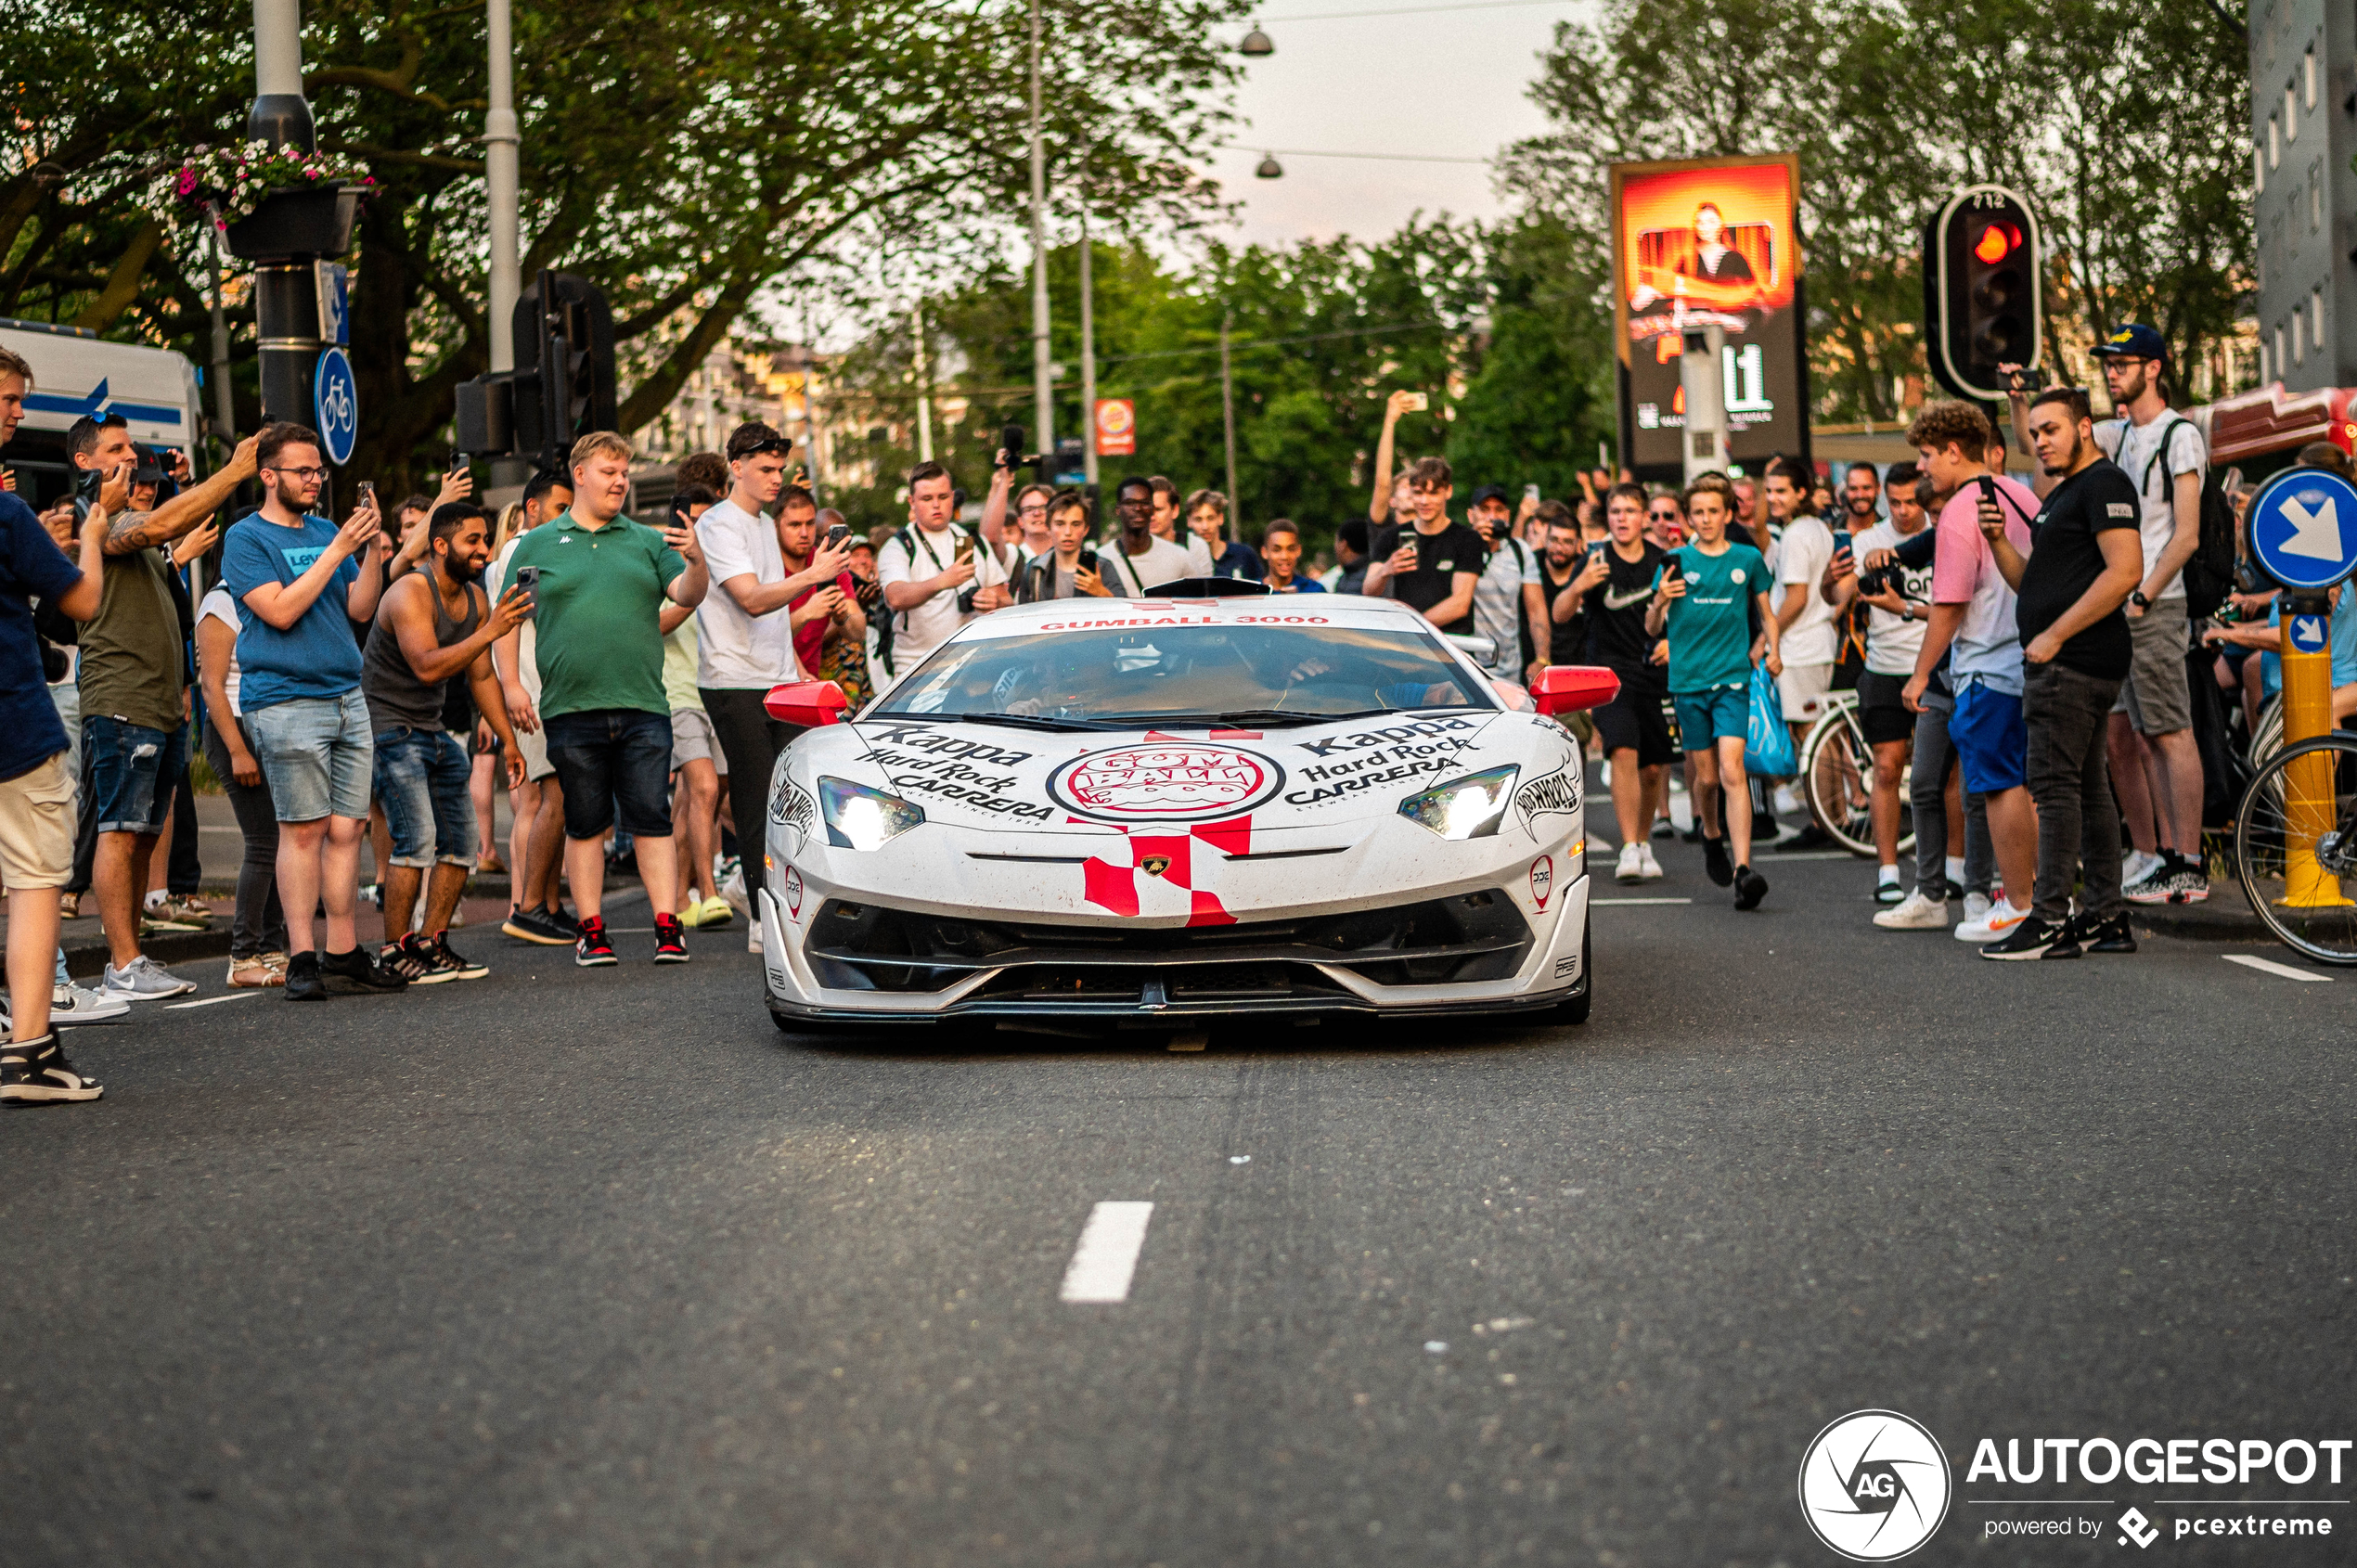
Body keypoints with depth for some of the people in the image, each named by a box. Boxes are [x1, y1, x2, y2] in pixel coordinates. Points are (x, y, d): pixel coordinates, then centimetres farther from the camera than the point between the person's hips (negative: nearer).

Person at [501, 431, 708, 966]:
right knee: (585, 823, 4)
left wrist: (696, 562, -20)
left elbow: (687, 596, 1)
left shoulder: (646, 542, 13)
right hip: (571, 708, 0)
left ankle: (667, 927, -2)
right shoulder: (537, 545, 10)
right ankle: (592, 931, 10)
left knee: (652, 818, -2)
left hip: (643, 706, 0)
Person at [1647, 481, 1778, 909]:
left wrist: (1771, 650, 3)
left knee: (1731, 770, -15)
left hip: (1733, 679, -1)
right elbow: (1652, 629, 6)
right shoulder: (1677, 561, 5)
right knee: (1706, 775, 7)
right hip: (1688, 680, 1)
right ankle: (1711, 835, 39)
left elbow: (1766, 613, 21)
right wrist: (1658, 603, -15)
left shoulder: (1748, 559, 7)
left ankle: (1743, 869, -22)